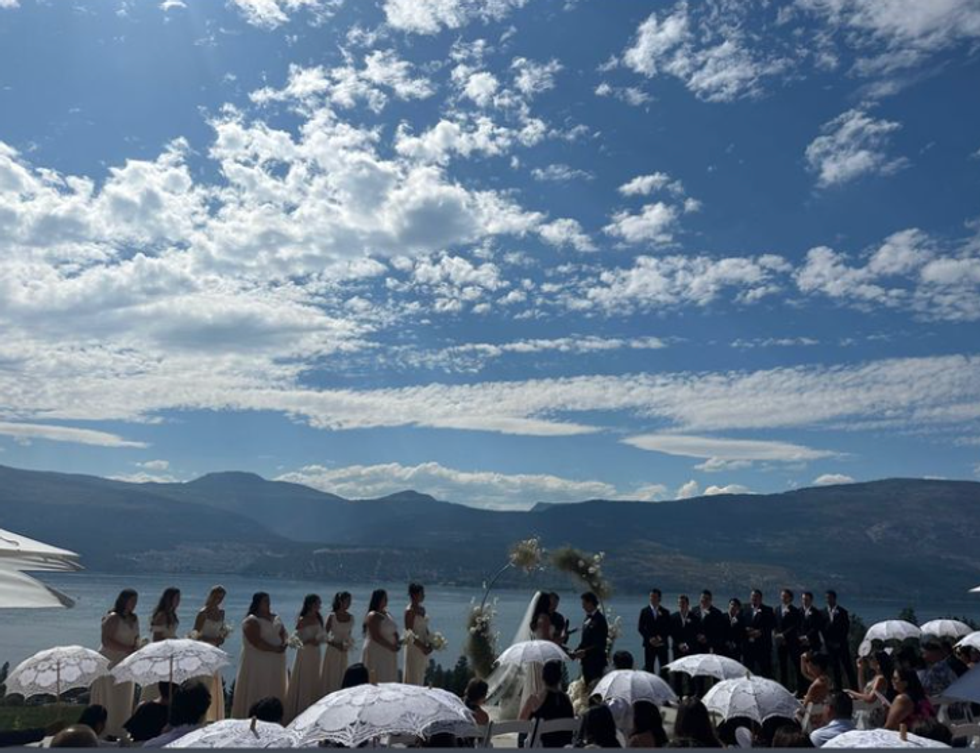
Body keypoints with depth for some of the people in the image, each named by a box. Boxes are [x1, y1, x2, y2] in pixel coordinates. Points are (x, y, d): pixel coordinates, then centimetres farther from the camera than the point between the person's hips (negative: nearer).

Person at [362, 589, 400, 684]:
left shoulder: (386, 614, 13)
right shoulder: (373, 616, -13)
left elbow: (393, 631, 19)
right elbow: (375, 636, -20)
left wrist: (397, 642, -1)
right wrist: (390, 646, -20)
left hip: (387, 655, 9)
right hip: (375, 654, -8)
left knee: (388, 681, 8)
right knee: (376, 682, -8)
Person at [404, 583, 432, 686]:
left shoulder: (422, 609, 9)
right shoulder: (410, 611, -14)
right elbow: (409, 632, -17)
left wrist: (429, 644, 0)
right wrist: (422, 646, -20)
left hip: (423, 647, 8)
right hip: (414, 647, -8)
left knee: (421, 676, 13)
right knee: (412, 677, -1)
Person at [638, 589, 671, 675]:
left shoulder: (665, 612, 6)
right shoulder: (644, 611, 5)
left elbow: (669, 628, 5)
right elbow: (641, 628, 2)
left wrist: (661, 638, -11)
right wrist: (650, 638, -11)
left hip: (662, 644, 0)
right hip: (649, 644, 0)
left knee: (664, 668, -2)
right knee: (649, 667, -1)